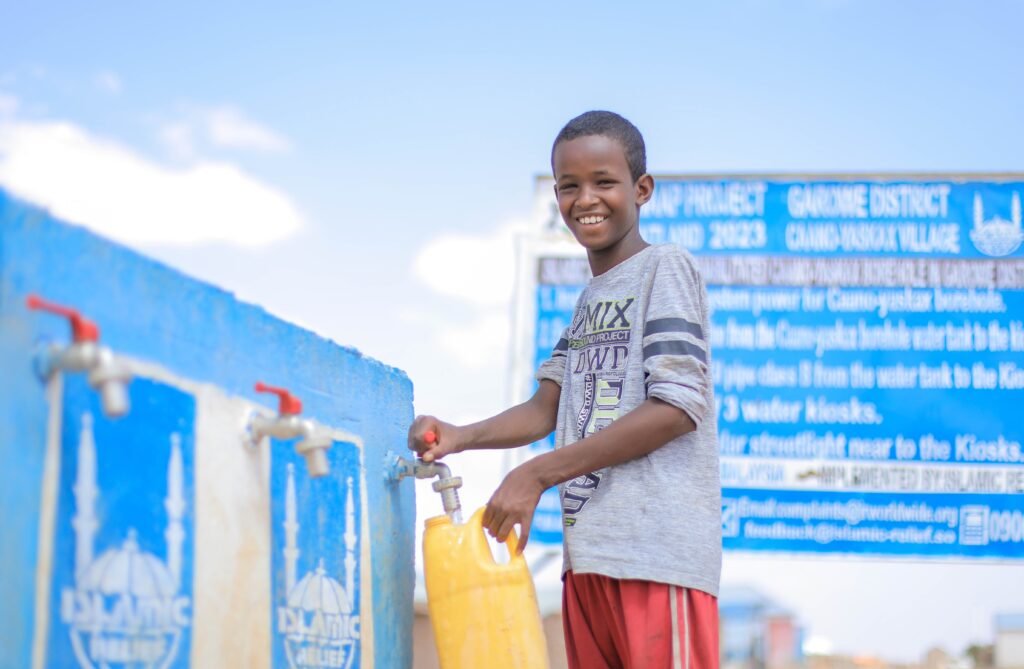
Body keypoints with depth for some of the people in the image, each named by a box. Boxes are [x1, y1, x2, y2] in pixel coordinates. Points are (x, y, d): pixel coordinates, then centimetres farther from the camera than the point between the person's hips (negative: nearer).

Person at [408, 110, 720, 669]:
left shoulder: (665, 267, -2)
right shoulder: (587, 300, 22)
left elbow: (677, 407, -12)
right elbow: (547, 408, 16)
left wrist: (536, 475, -12)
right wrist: (459, 437, -4)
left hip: (658, 547, -8)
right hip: (587, 550, 8)